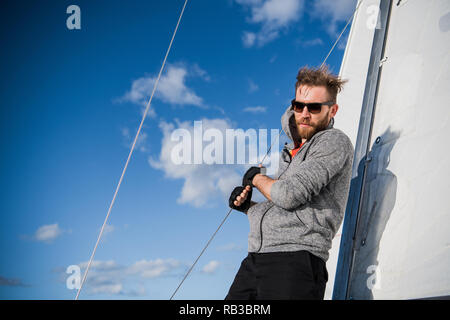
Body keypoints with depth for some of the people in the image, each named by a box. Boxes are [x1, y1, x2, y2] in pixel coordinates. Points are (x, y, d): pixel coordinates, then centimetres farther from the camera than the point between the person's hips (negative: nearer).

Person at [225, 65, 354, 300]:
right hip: (255, 260, 8)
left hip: (296, 259, -8)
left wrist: (257, 178, 4)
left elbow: (290, 195, -15)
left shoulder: (334, 141, -2)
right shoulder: (290, 152, 24)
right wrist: (247, 206, 12)